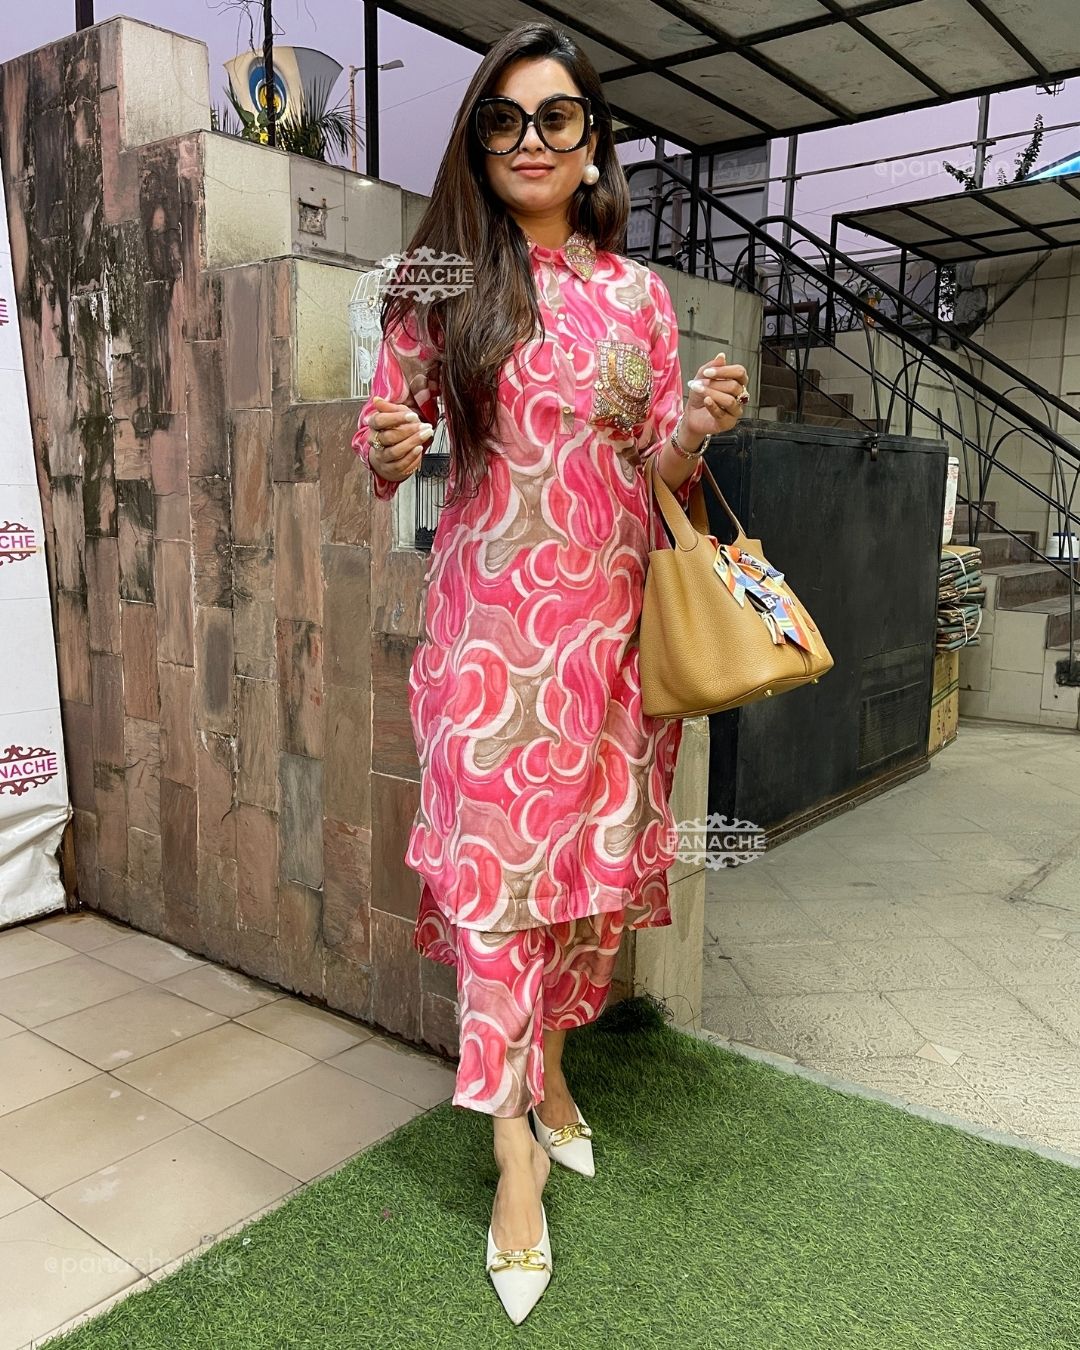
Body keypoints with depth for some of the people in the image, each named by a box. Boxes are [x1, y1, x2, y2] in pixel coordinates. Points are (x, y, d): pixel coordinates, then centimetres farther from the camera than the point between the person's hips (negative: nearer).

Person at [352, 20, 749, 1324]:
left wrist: (699, 427, -11)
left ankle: (547, 1068, 35)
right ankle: (516, 1155, 12)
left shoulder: (639, 292, 10)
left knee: (595, 856, 10)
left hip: (615, 616, 3)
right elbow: (384, 429, 5)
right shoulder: (439, 278, 3)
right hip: (493, 616, -3)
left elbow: (662, 465, 11)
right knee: (497, 866, -3)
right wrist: (388, 448, -18)